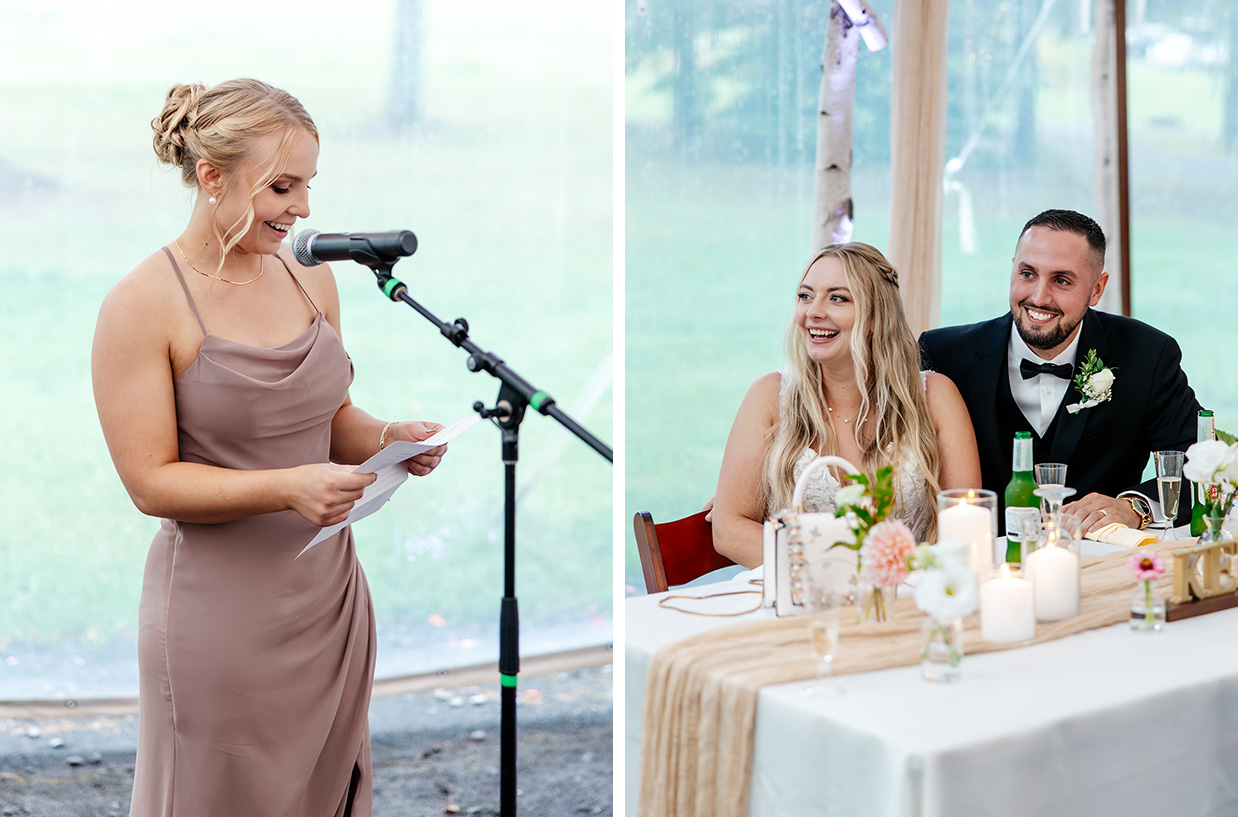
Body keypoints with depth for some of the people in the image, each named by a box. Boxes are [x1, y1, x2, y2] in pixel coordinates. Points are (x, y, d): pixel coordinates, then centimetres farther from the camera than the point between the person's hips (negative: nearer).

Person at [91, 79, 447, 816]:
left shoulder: (311, 276, 5)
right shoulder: (142, 306, -13)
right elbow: (152, 482, -14)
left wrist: (388, 439, -6)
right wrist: (288, 487, -26)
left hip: (330, 595, 6)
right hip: (222, 612, -6)